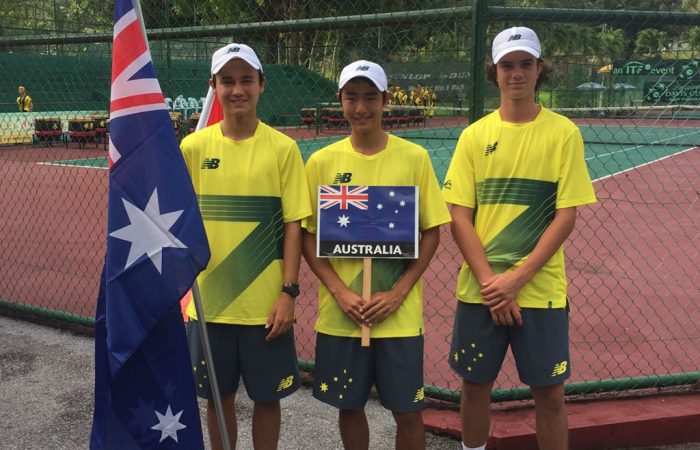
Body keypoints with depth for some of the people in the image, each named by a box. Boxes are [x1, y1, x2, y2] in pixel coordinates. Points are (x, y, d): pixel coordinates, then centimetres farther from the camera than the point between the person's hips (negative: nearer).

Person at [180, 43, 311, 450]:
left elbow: (293, 225, -5)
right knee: (218, 397, 15)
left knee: (267, 397, 11)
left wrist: (289, 292, -9)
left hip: (266, 304, -1)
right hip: (209, 301, 2)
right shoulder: (193, 147, -1)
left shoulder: (282, 148, -5)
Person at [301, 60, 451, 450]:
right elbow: (309, 237, 2)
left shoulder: (414, 157, -3)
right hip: (340, 313, 1)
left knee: (408, 411, 7)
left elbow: (431, 233, 0)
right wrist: (340, 292, -10)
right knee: (350, 406, 14)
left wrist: (397, 294, -10)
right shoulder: (322, 161, 0)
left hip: (400, 313, -1)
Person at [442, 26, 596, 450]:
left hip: (541, 289, -1)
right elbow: (460, 216, -2)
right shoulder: (475, 135, 2)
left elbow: (566, 216, -6)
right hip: (480, 288, 2)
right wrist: (488, 282, -11)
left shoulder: (563, 133, -3)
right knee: (476, 384, 13)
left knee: (550, 393, 7)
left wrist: (517, 277, -13)